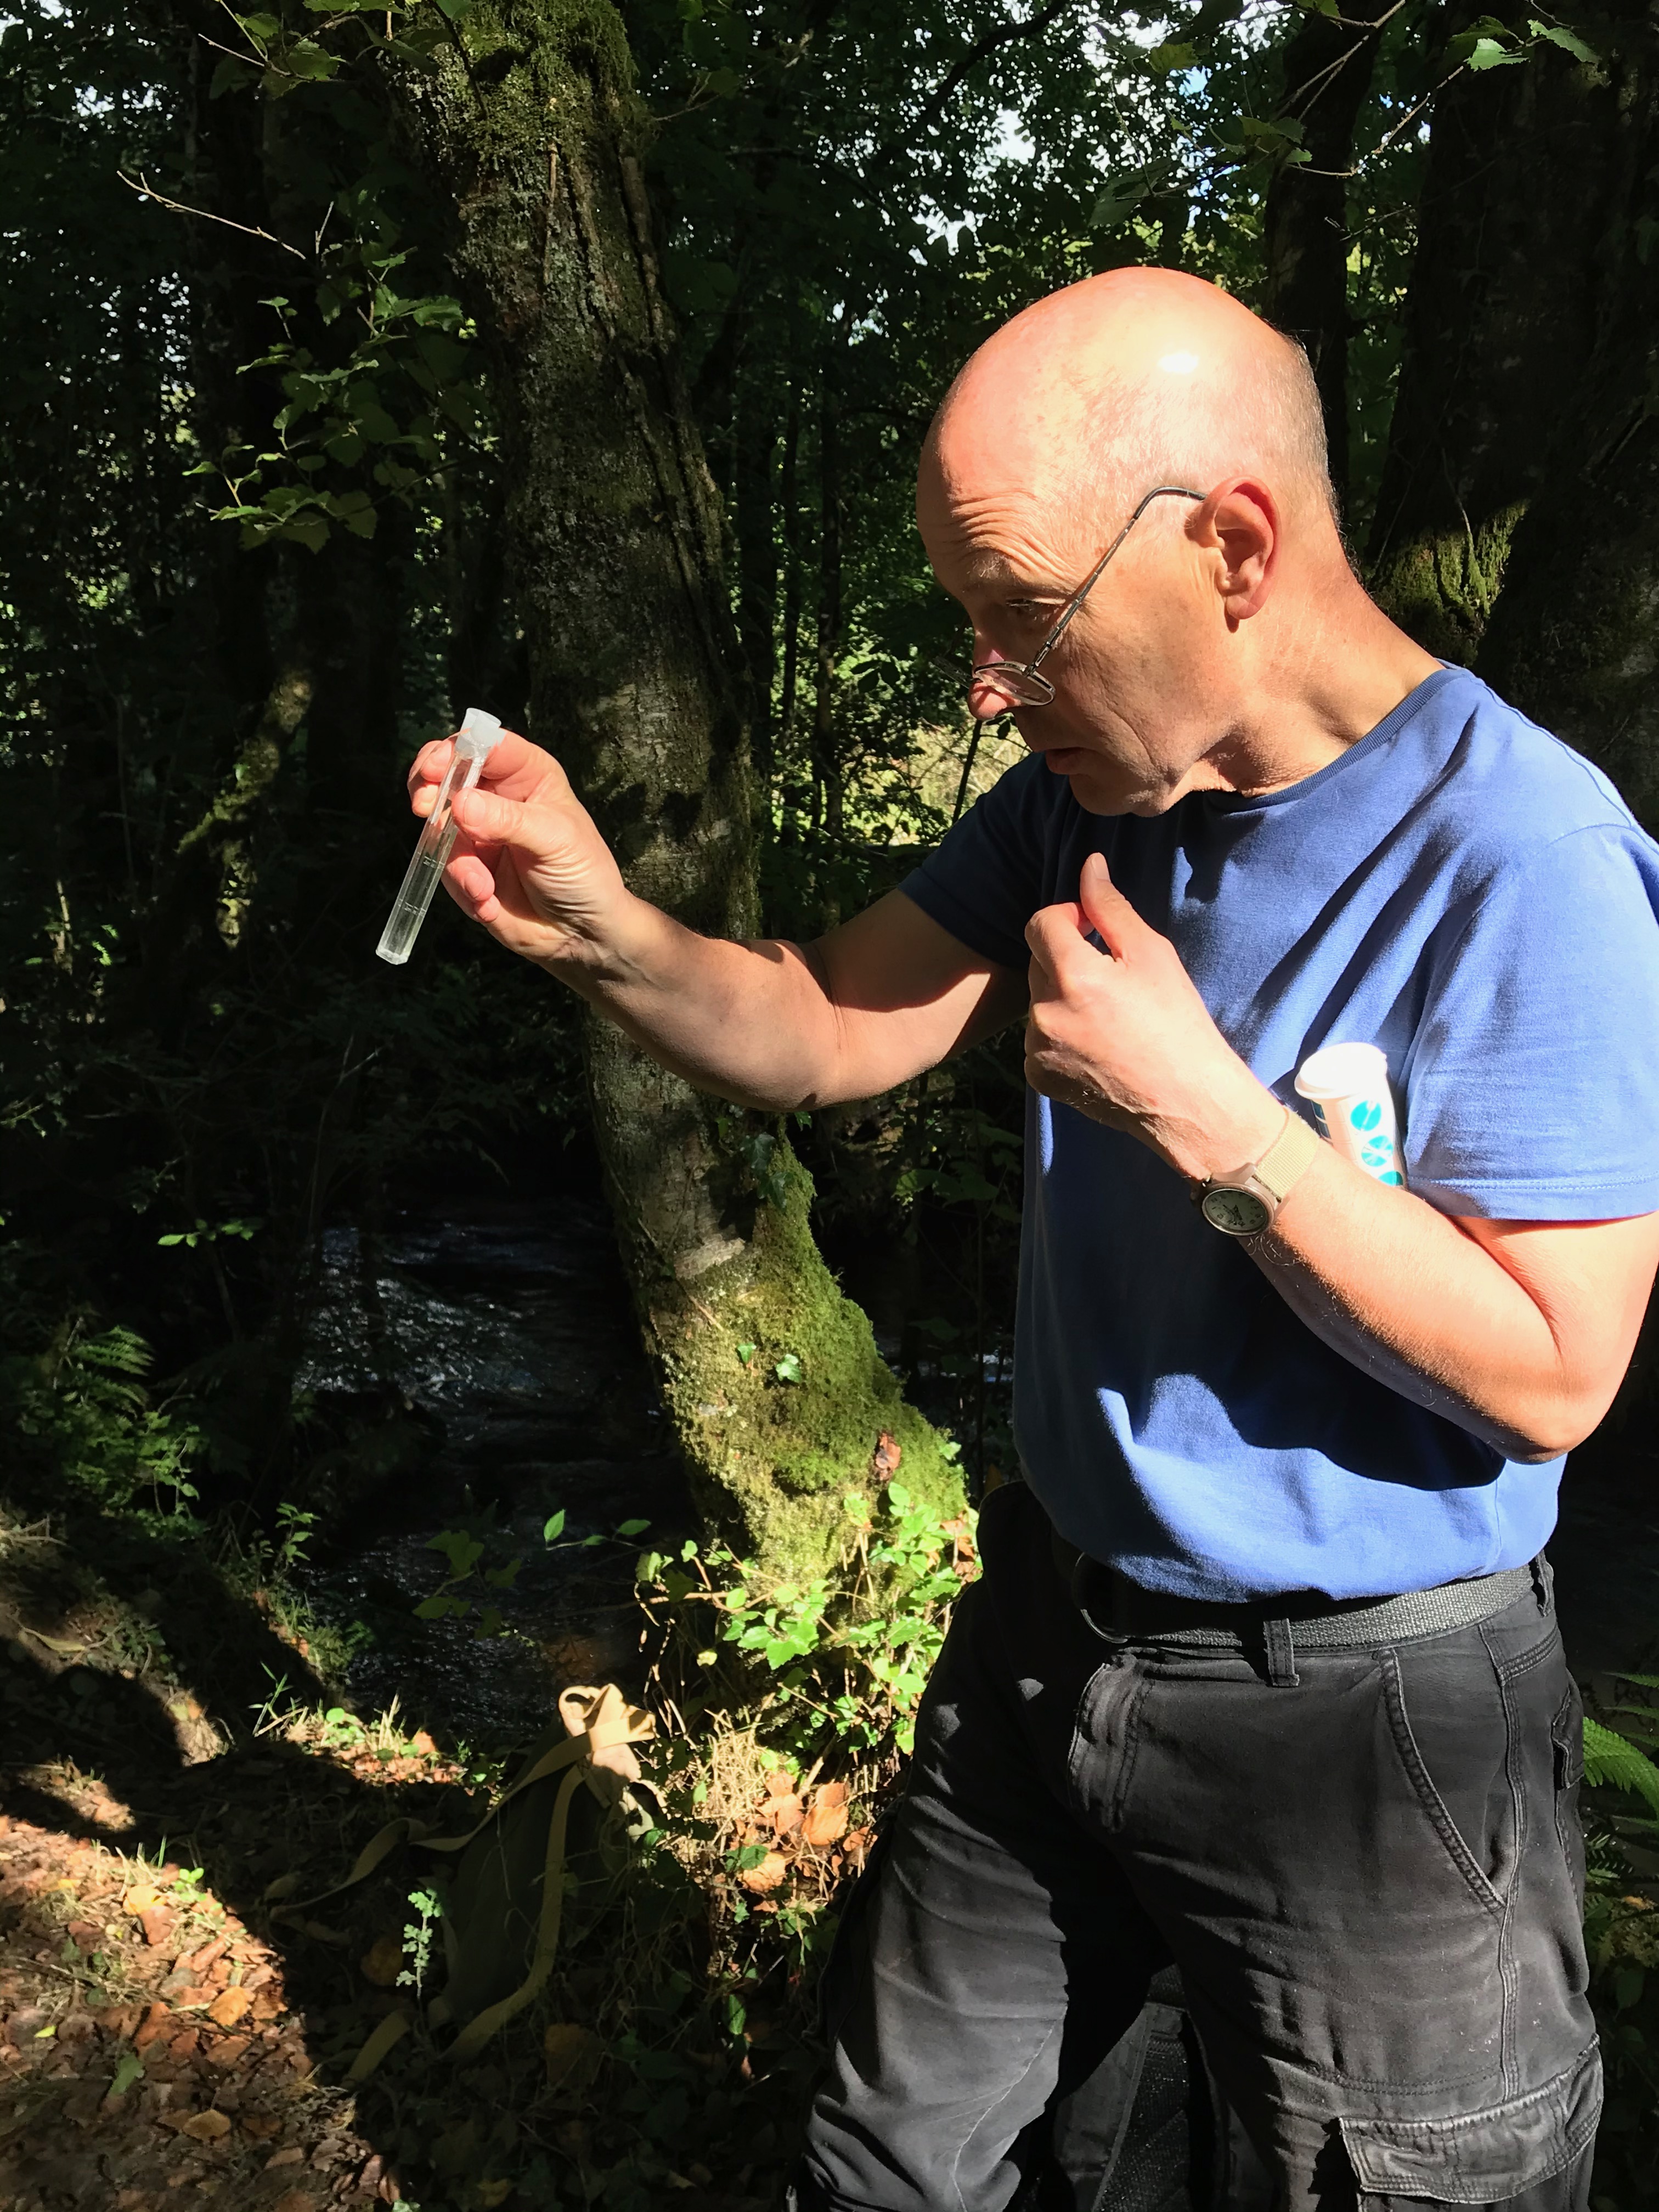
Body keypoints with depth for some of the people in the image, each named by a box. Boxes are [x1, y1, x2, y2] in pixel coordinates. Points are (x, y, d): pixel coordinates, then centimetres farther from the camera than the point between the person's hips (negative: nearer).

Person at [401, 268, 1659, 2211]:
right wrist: (599, 929, -20)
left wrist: (1205, 1116, -29)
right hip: (1048, 1647, 6)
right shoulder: (1092, 796, -1)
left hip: (1368, 1730, -6)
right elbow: (821, 1034, -2)